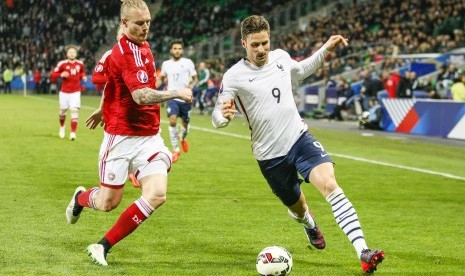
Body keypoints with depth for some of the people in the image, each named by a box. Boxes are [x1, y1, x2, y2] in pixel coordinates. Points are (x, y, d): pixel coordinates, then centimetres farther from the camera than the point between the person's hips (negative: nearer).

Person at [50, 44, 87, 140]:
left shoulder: (80, 64, 1)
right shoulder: (62, 64, -9)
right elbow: (52, 76, -6)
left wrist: (83, 76, 0)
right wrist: (61, 75, -24)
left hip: (75, 92, 1)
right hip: (64, 92, -1)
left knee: (74, 110, -12)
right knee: (63, 111, 12)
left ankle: (73, 133, -14)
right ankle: (62, 127, 41)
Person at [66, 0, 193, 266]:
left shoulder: (142, 46, 9)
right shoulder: (125, 52, -19)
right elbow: (141, 96, -30)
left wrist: (103, 109, 35)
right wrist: (177, 93, -25)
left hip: (150, 138, 7)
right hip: (122, 137, -7)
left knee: (157, 195, -12)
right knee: (108, 202, 4)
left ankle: (103, 246, 1)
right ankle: (80, 198, 43)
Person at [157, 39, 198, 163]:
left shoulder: (188, 63, -1)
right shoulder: (166, 64, 6)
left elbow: (195, 78, 4)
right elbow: (161, 78, 22)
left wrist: (191, 85, -16)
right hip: (172, 98, 0)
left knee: (185, 122, 12)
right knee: (172, 120, -20)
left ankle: (182, 138, 48)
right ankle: (176, 149, -12)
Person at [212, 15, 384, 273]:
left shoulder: (280, 57, 2)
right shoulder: (234, 77, -12)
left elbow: (300, 71, 26)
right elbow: (217, 117, -10)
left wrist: (326, 49, 17)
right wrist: (223, 115, -33)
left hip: (300, 138, 2)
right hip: (270, 155, -2)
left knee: (329, 184, -23)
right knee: (297, 208, 14)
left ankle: (363, 252, -31)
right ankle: (309, 223, 56)